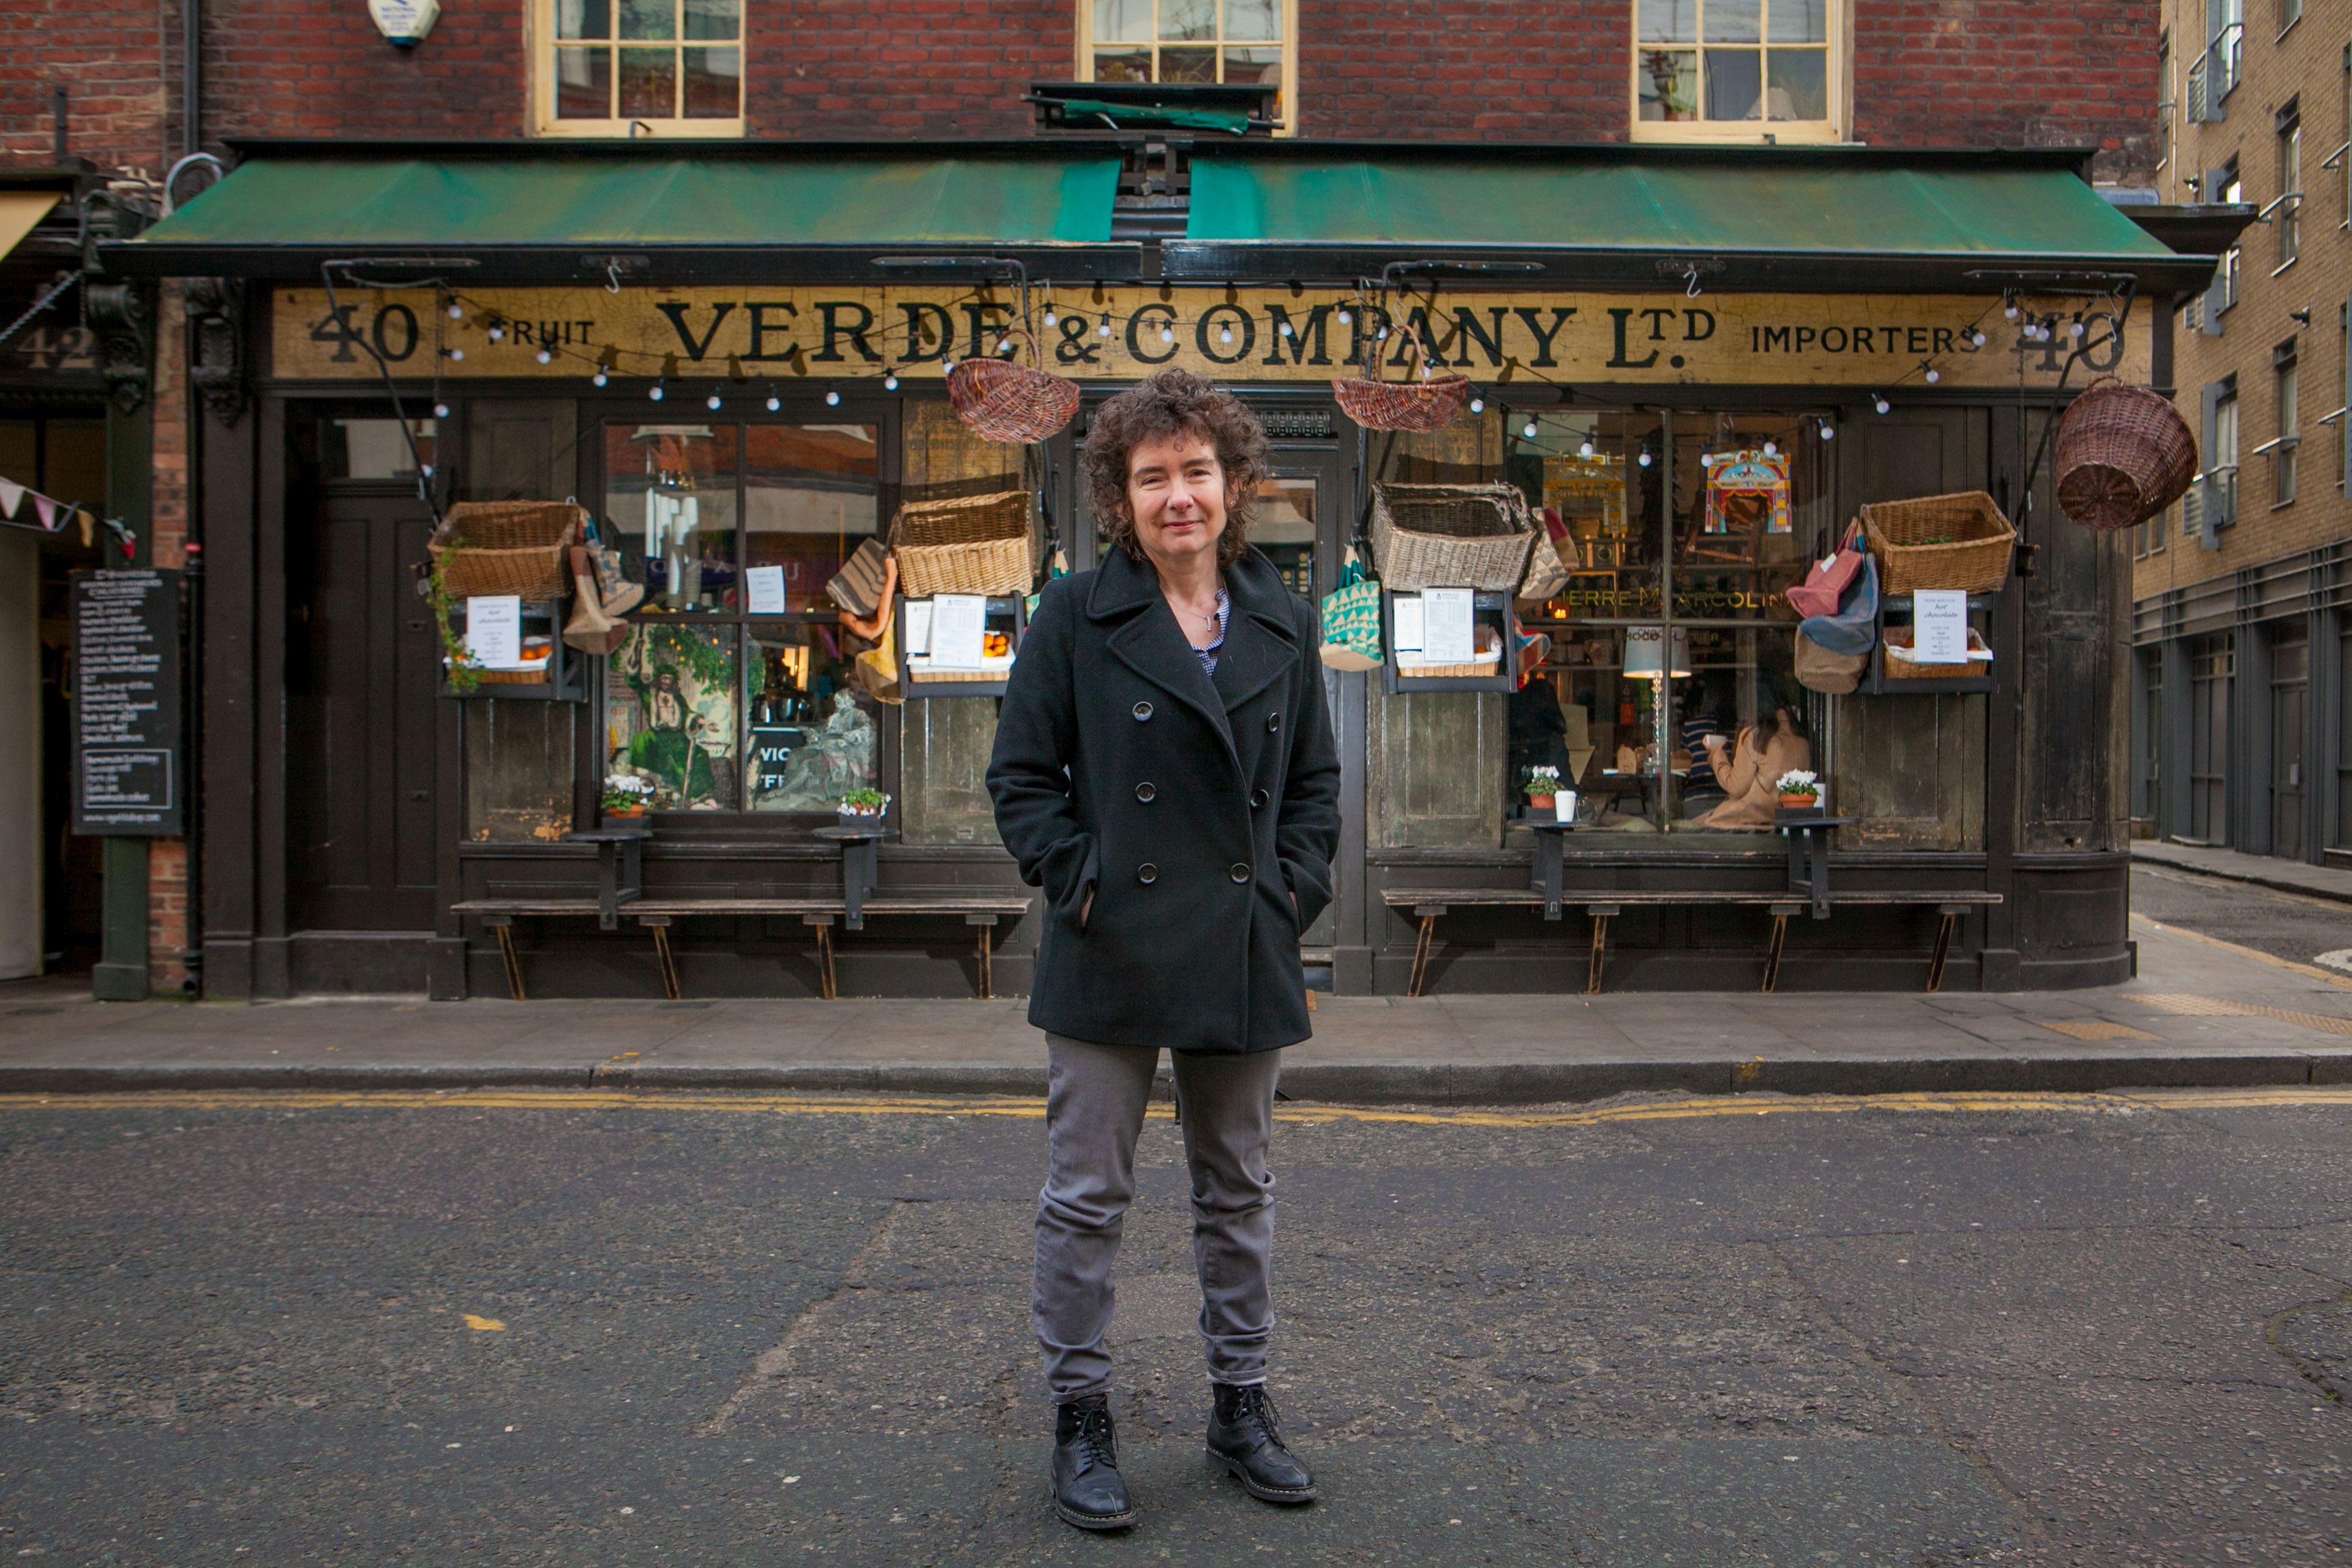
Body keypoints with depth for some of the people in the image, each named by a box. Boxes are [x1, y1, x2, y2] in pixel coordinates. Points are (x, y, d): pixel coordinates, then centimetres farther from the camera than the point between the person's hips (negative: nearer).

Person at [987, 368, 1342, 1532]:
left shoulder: (1282, 624, 8)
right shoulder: (1074, 618, -2)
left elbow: (1315, 780, 14)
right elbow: (1021, 777, 0)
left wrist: (1296, 888, 2)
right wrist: (1079, 881, -10)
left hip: (1245, 955, 4)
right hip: (1112, 953, -3)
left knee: (1239, 1192, 14)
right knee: (1086, 1195, 4)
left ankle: (1239, 1404, 30)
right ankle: (1080, 1417, 20)